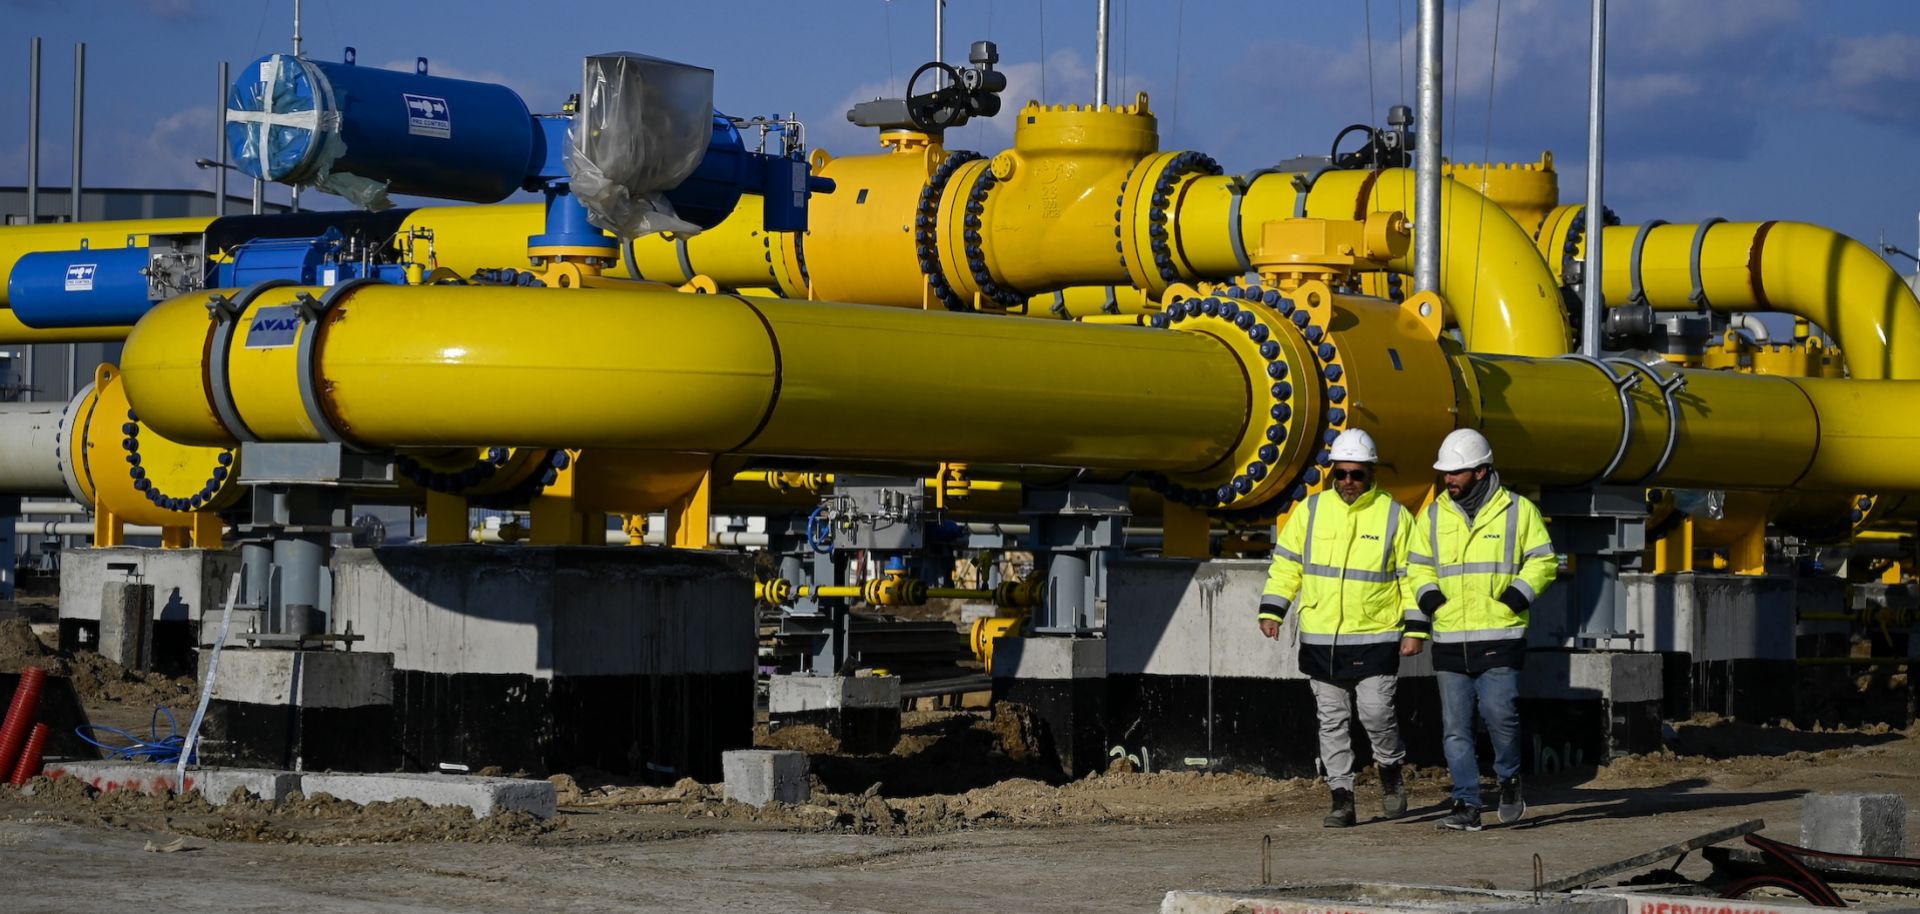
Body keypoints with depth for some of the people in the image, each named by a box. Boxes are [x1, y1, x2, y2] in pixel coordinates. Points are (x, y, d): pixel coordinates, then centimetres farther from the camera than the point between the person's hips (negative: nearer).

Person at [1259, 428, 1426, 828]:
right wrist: (1272, 611, 0)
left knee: (1376, 712, -10)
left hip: (1375, 638, -3)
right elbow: (1286, 564, 10)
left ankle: (1391, 771, 18)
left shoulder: (1394, 515, -1)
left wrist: (1415, 629, -3)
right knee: (1332, 721, 5)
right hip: (1320, 640, 3)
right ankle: (1342, 799, 11)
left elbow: (1413, 575, 3)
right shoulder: (1311, 510, 5)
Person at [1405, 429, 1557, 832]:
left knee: (1500, 715, -13)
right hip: (1450, 640, 4)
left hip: (1500, 637, -4)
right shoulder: (1433, 516, 11)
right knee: (1455, 727, 2)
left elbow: (1543, 560, 5)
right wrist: (1427, 594, 0)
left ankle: (1509, 777, 14)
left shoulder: (1518, 511, 2)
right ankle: (1467, 805, 7)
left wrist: (1521, 591, -10)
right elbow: (1418, 566, 20)